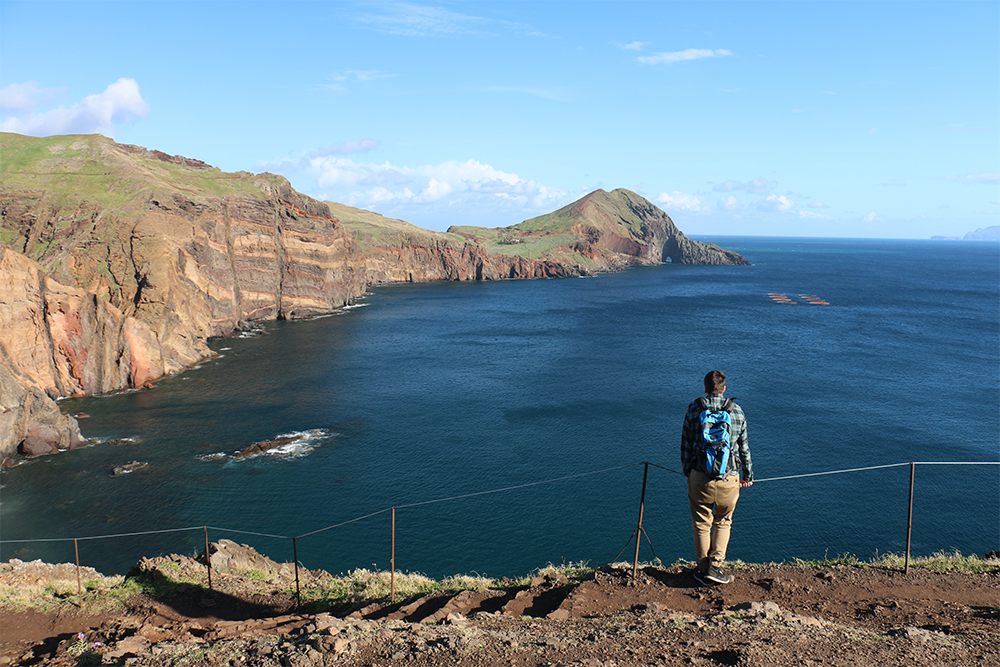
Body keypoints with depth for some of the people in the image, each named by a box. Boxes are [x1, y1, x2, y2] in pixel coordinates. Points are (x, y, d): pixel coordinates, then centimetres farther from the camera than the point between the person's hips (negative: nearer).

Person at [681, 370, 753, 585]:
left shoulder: (694, 409, -2)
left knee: (702, 524, 12)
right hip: (729, 478, 1)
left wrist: (687, 471, 15)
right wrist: (748, 474, 22)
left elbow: (686, 444, 2)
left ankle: (704, 569, 17)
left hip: (700, 476, -1)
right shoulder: (737, 411, 2)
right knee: (723, 522, 18)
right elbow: (744, 447, 9)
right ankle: (715, 566, 10)